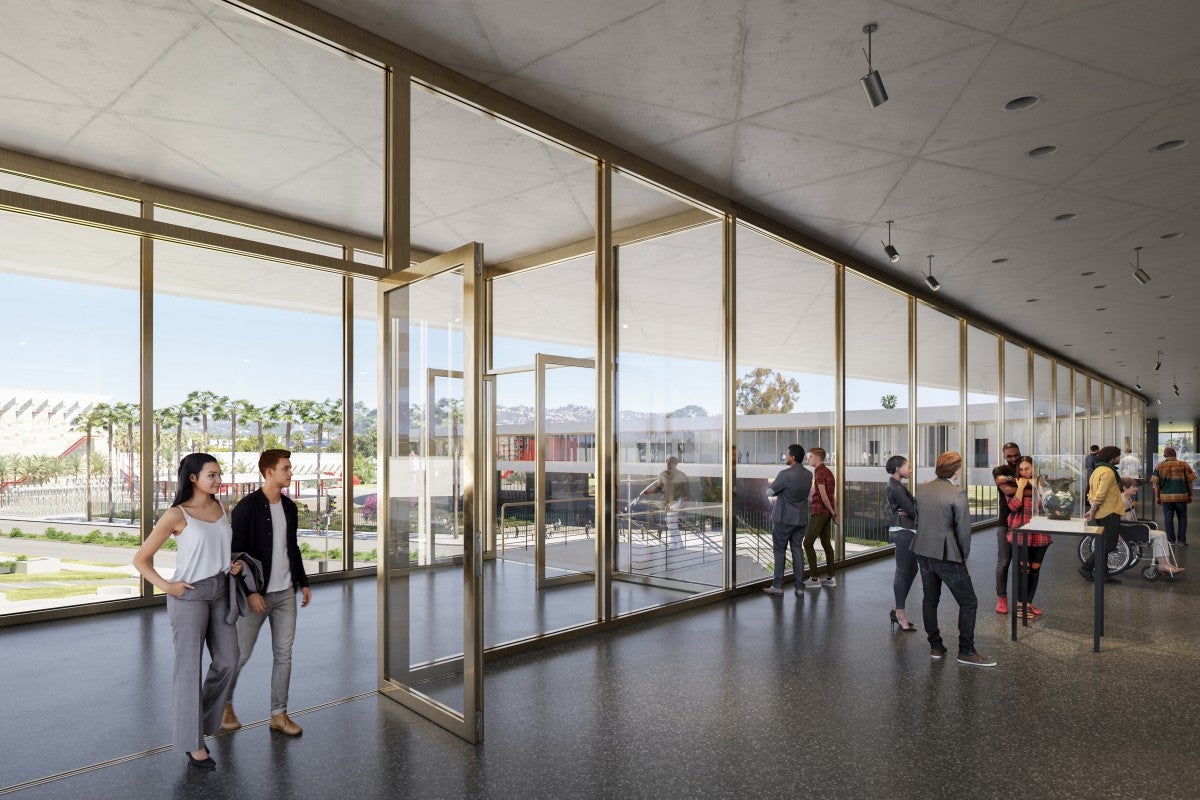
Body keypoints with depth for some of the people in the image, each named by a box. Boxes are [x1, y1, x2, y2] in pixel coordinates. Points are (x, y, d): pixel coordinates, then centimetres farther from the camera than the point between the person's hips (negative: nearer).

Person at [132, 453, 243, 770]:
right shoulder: (176, 515, -11)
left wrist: (235, 564, 4)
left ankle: (202, 721, 31)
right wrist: (166, 586, -15)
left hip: (221, 592, 6)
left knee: (227, 661, 9)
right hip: (190, 594, -6)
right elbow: (141, 559, -6)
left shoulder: (221, 508, 6)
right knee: (189, 666, 4)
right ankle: (193, 743, 16)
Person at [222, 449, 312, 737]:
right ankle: (225, 703, 33)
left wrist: (303, 582, 14)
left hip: (286, 592, 6)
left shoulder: (289, 507, 7)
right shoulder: (247, 507, -13)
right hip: (257, 594, -5)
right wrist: (250, 591, -18)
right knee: (241, 654, 7)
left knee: (284, 654, 8)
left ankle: (279, 715, 18)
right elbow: (238, 551, -14)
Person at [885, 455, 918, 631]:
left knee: (911, 570, 15)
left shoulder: (895, 485, 15)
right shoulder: (896, 487, -15)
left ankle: (896, 610, 21)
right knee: (903, 571, -4)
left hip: (904, 531, 10)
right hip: (903, 531, -10)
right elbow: (912, 510, -15)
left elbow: (907, 507, 10)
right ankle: (900, 615, 3)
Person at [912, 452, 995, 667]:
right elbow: (964, 529, -13)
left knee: (929, 599, 16)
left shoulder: (922, 489, 2)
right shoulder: (957, 494, -17)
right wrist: (963, 556, -1)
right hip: (947, 556, -7)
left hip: (923, 552, 7)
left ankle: (936, 647, 24)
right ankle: (966, 652, 11)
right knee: (968, 603, 7)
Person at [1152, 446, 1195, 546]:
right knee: (1182, 517, 11)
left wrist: (1157, 497, 8)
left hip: (1166, 496, 0)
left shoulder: (1159, 466, 0)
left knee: (1168, 518, 8)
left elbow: (1156, 483, 0)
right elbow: (1190, 481, -1)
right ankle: (1182, 540, 11)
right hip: (1181, 496, 0)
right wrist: (1190, 495, 9)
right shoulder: (1184, 465, -2)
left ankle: (1171, 540, 10)